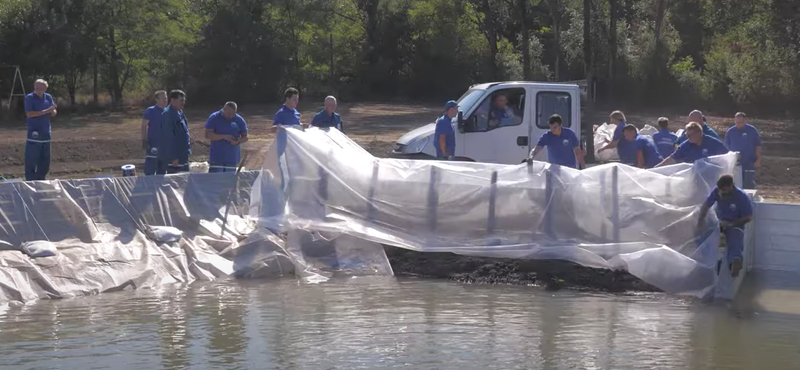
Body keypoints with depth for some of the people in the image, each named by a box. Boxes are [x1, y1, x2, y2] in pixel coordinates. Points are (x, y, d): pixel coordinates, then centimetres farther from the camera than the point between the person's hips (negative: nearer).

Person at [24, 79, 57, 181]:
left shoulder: (48, 97, 9)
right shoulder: (29, 98, -7)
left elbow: (54, 113, 9)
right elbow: (29, 114, -17)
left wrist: (53, 110, -16)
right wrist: (46, 111, -20)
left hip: (46, 133, 6)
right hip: (34, 133, -6)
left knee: (45, 161, 9)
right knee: (31, 160, -8)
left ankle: (40, 180, 20)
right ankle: (30, 181, -6)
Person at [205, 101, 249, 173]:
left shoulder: (239, 120, 6)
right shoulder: (214, 118, -2)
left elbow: (245, 137, 9)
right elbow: (208, 135, -9)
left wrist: (238, 142, -15)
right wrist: (223, 136, -21)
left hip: (232, 158, 3)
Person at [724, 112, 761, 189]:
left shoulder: (752, 130, -4)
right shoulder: (730, 132, 1)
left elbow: (758, 146, 0)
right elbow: (727, 148, 11)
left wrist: (758, 160, -5)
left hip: (750, 163, -2)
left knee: (749, 185, -7)